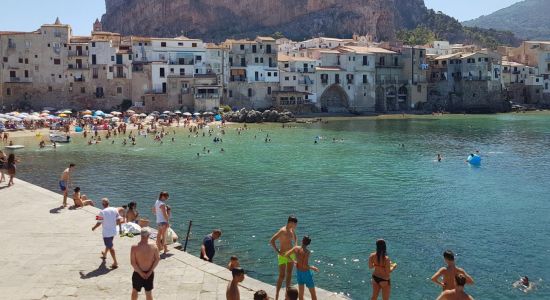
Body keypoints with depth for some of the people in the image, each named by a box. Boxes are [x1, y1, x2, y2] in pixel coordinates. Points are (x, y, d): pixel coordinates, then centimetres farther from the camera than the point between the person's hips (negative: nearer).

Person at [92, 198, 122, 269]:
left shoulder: (102, 212, -18)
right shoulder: (115, 210, -5)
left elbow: (99, 223, -13)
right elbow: (118, 221, -1)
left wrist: (94, 228, 6)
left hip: (106, 232, -6)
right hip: (114, 231, 6)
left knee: (110, 247, 1)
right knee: (108, 244, 29)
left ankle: (115, 263, -1)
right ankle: (104, 254, 54)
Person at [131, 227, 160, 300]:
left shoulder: (134, 247, -18)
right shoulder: (154, 246, -13)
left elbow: (133, 262, -17)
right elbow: (157, 259, -7)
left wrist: (140, 273, -10)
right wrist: (150, 271, -3)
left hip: (138, 273, -2)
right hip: (150, 273, 2)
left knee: (135, 291, 22)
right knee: (149, 292, 18)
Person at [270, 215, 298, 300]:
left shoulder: (292, 230, 4)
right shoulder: (282, 231, -21)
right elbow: (272, 241, -26)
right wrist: (277, 251, -25)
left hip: (291, 254, 8)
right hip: (283, 255, -8)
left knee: (289, 274, 14)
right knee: (282, 276, -8)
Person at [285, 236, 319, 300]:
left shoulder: (296, 248, -9)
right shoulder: (307, 252, -26)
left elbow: (286, 255, -1)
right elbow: (305, 266, -29)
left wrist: (293, 261, 12)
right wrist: (312, 268, -12)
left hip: (298, 271, 6)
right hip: (306, 272, -6)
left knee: (300, 290, 20)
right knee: (313, 293, 7)